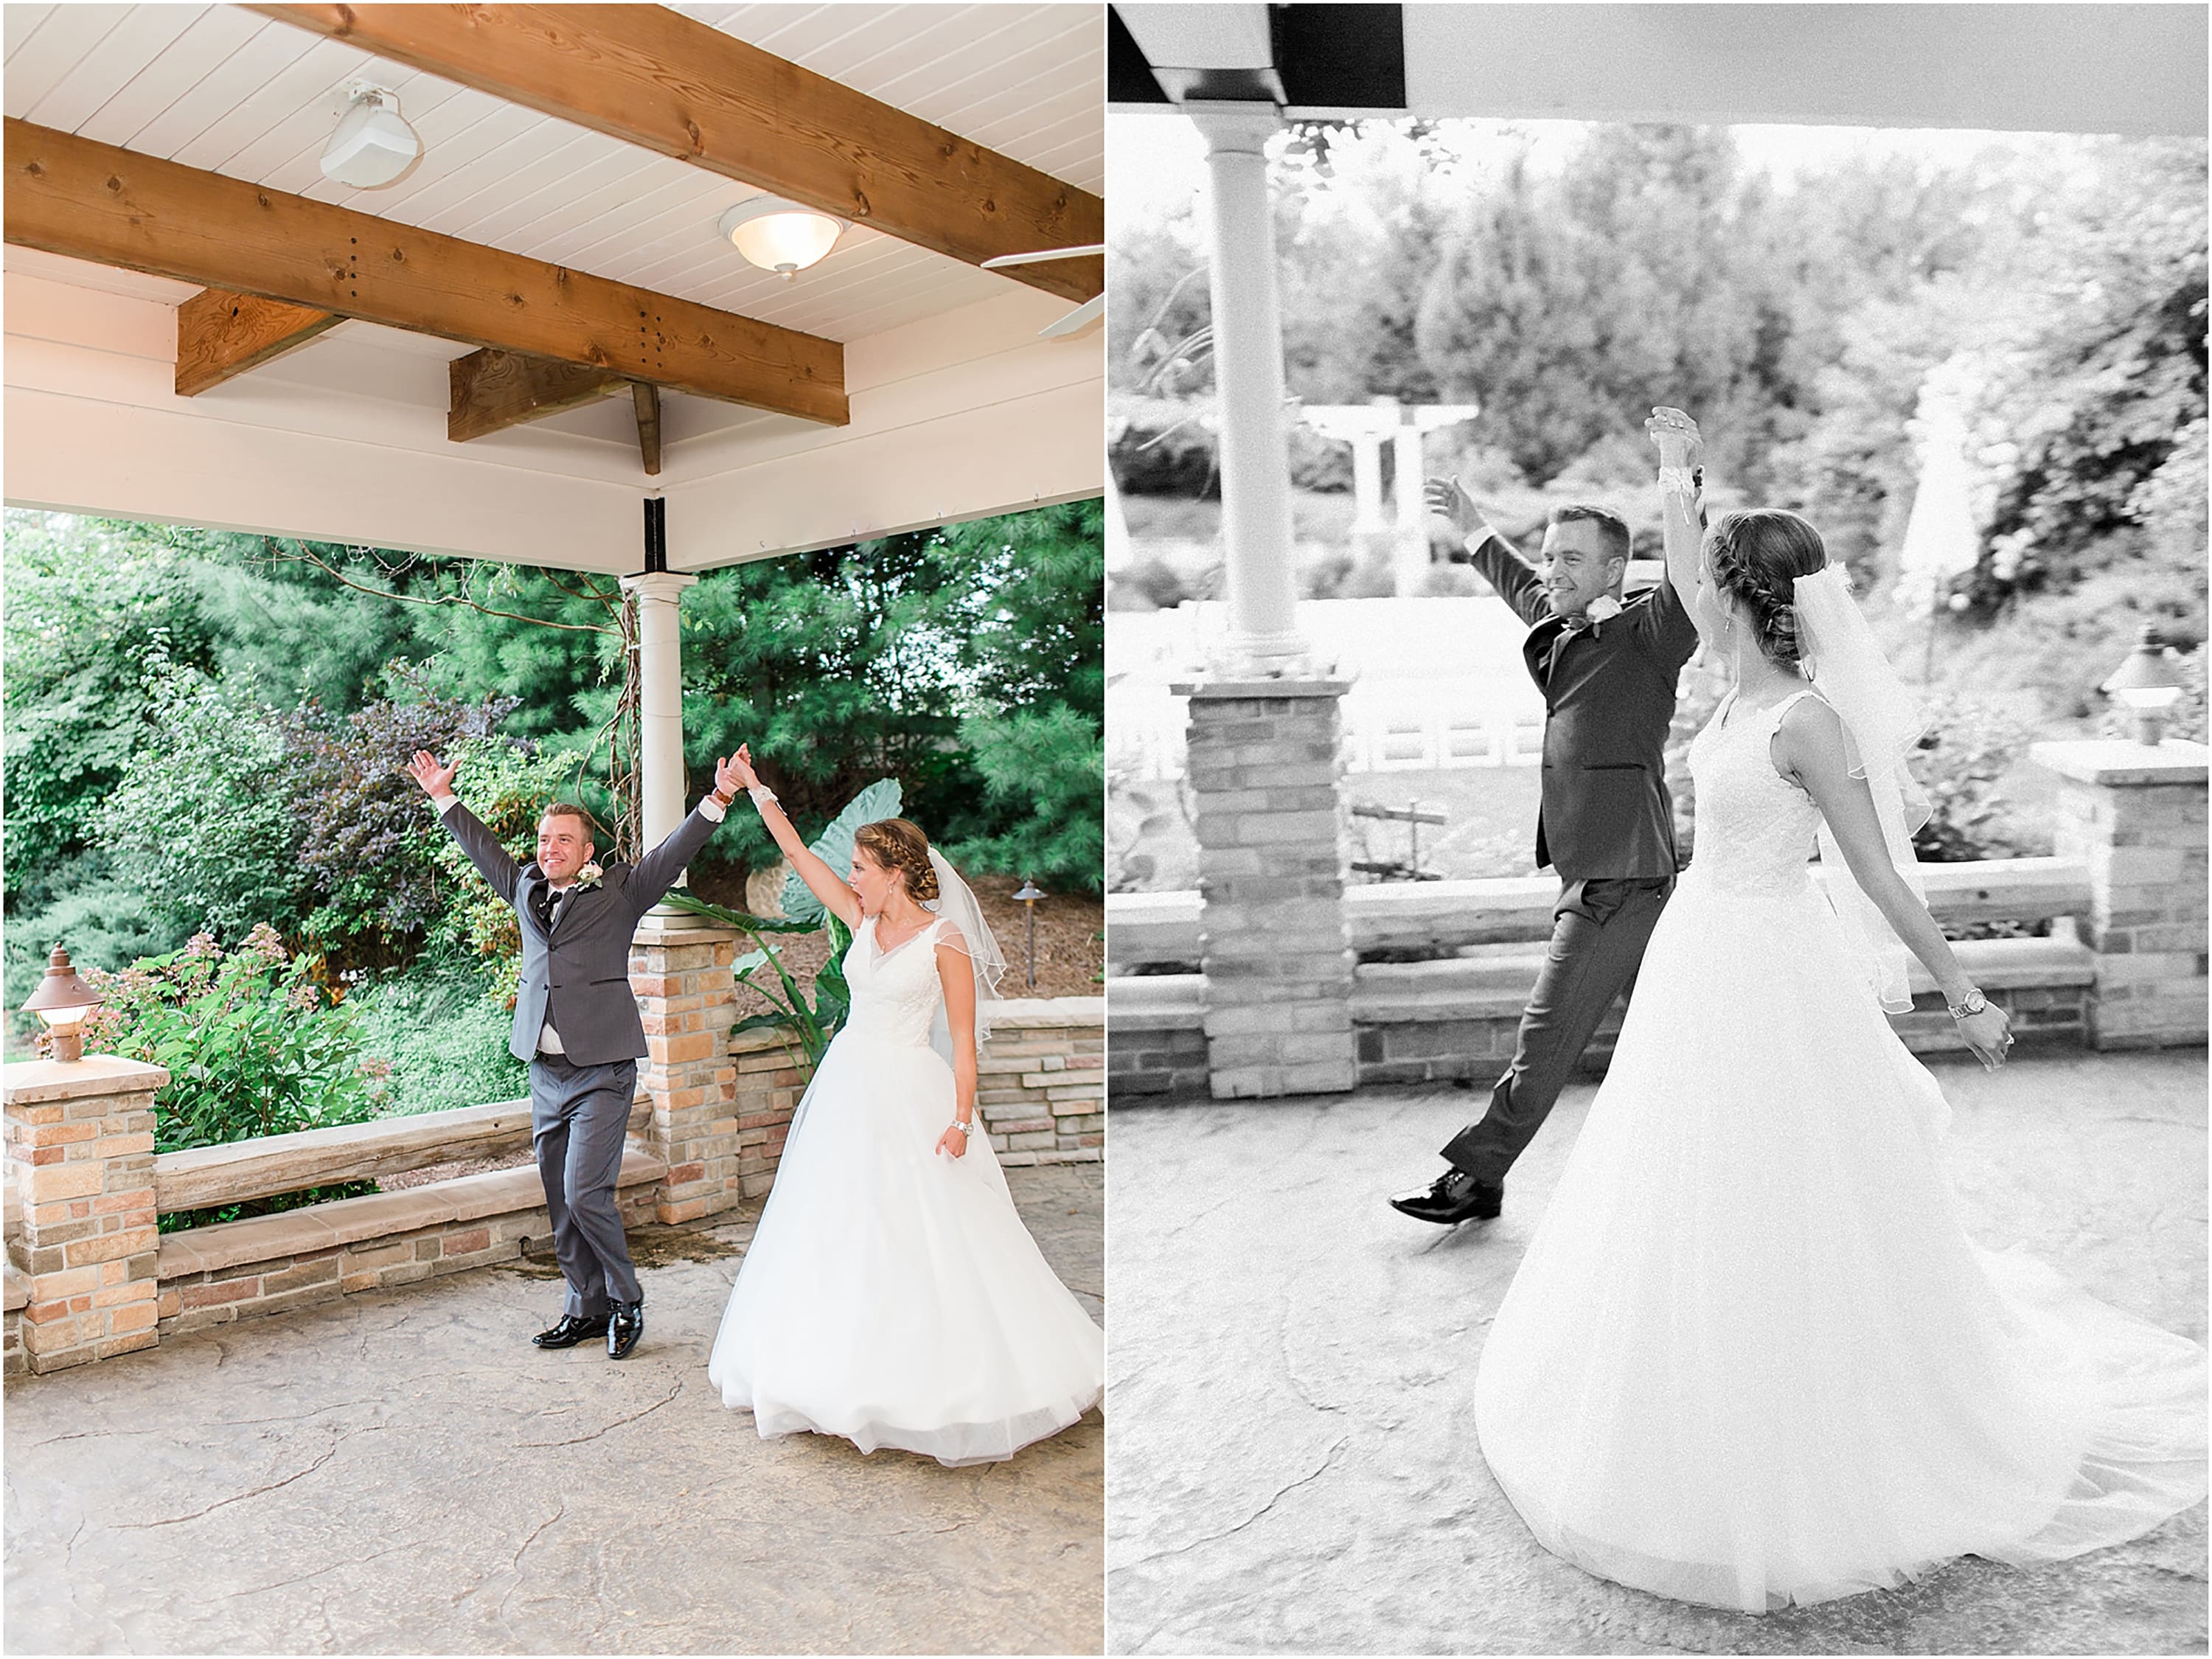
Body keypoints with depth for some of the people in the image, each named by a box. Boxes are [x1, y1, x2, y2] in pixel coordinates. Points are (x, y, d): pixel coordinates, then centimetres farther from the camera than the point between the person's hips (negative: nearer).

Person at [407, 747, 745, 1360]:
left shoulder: (619, 890, -1)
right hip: (545, 1072, 6)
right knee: (561, 1203, 10)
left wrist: (718, 800, -21)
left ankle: (625, 1301, 9)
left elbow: (675, 851, -10)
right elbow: (484, 847, 28)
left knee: (585, 1194, -11)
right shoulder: (525, 888, 13)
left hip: (602, 1072, -6)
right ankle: (587, 1308, 24)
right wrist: (443, 798, 34)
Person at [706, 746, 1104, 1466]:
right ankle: (849, 1368, 23)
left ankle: (936, 1378, 12)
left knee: (923, 1236, -3)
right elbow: (798, 854, 10)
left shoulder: (945, 938, -11)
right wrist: (755, 789, 10)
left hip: (909, 1093, -7)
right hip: (848, 1084, 7)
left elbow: (963, 1036, -11)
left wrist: (961, 1119, -17)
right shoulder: (863, 921, 5)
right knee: (837, 1228, 10)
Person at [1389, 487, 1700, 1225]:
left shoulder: (1646, 636, -9)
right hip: (1600, 875, 9)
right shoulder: (1559, 634, 13)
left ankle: (1475, 1175, 7)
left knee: (1547, 1033, -2)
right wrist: (1476, 533, 44)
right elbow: (1526, 589, 33)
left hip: (1618, 879, -9)